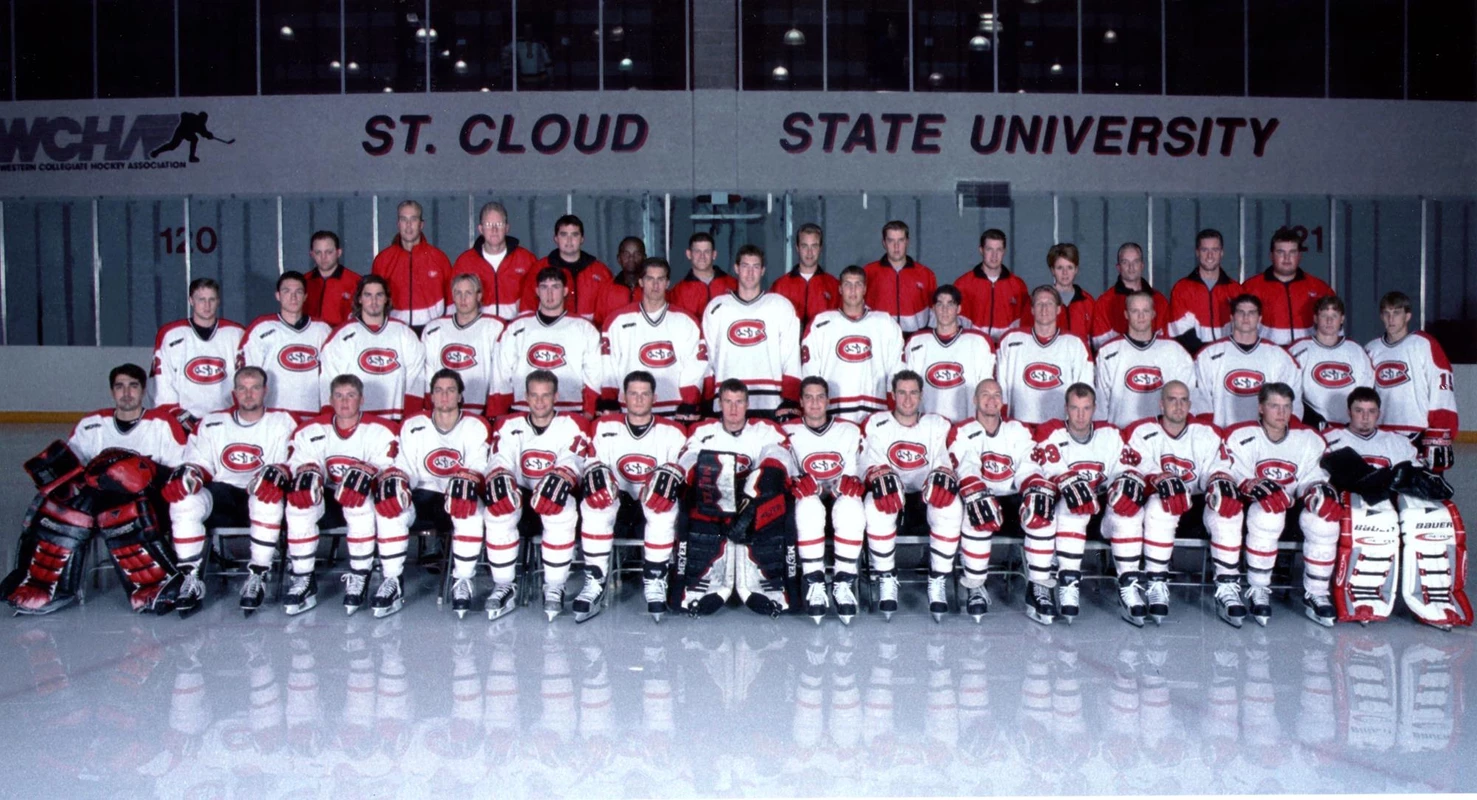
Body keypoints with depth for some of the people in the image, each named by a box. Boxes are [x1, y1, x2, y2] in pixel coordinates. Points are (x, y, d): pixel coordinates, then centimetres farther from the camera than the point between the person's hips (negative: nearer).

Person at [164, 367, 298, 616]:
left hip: (260, 496, -2)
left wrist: (278, 471, -29)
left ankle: (257, 577, -27)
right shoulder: (212, 423, 16)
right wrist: (187, 473, -13)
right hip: (221, 496, 3)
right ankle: (191, 578, -20)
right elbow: (198, 463, 13)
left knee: (270, 498, -38)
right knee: (184, 500, -28)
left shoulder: (282, 422, 7)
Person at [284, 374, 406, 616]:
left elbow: (391, 472, -16)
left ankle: (392, 582, -29)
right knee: (298, 502, -27)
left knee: (359, 499, -37)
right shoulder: (311, 431, 6)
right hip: (327, 501, 3)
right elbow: (295, 466, -3)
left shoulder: (381, 430, -5)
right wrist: (307, 473, -28)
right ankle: (303, 580, -18)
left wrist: (369, 473, -38)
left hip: (367, 498, -3)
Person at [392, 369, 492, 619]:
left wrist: (472, 477, -30)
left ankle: (463, 581, -20)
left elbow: (479, 469, -6)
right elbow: (404, 469, 4)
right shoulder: (413, 425, 6)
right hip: (424, 494, 2)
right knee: (390, 508, -27)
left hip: (460, 498, -2)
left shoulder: (476, 426, 0)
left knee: (472, 512, -36)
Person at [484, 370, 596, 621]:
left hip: (555, 495, -2)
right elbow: (500, 460, -5)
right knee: (498, 511, -30)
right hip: (519, 493, 2)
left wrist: (558, 478, -37)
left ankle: (554, 588, -22)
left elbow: (571, 462, -13)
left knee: (562, 513, -36)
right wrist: (500, 478, -30)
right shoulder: (509, 425, 9)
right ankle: (504, 586, -17)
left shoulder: (572, 425, 2)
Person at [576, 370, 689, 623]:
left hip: (655, 502, -1)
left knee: (664, 511, -35)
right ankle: (595, 583, -26)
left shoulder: (672, 431, 1)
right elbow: (593, 461, 3)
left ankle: (654, 583, -22)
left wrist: (669, 476, -28)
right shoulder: (605, 426, 5)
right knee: (594, 507, -31)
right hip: (616, 499, 1)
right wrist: (596, 474, -21)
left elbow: (683, 465, -5)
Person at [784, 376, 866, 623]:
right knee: (808, 508, -38)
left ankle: (843, 583, -29)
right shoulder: (788, 432, 3)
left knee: (850, 508, -36)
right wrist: (796, 483, -23)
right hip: (808, 498, 0)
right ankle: (814, 583, -31)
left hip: (840, 497, 1)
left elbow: (853, 473, 2)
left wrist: (852, 482, -21)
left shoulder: (850, 430, 6)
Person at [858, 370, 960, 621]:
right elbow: (869, 463, -3)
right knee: (876, 506, -38)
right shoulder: (876, 424, 5)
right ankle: (886, 580, -22)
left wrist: (944, 475, -24)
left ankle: (938, 582, -21)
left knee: (951, 506, -33)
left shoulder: (938, 425, 10)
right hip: (889, 495, -1)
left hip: (927, 496, 1)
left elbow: (946, 463, 1)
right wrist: (879, 475, -28)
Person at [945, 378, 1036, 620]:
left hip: (1013, 497, 3)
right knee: (978, 517, -36)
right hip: (982, 498, -3)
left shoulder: (1019, 431, 10)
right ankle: (975, 588, -24)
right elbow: (966, 470, -16)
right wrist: (978, 496, -35)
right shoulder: (962, 433, 1)